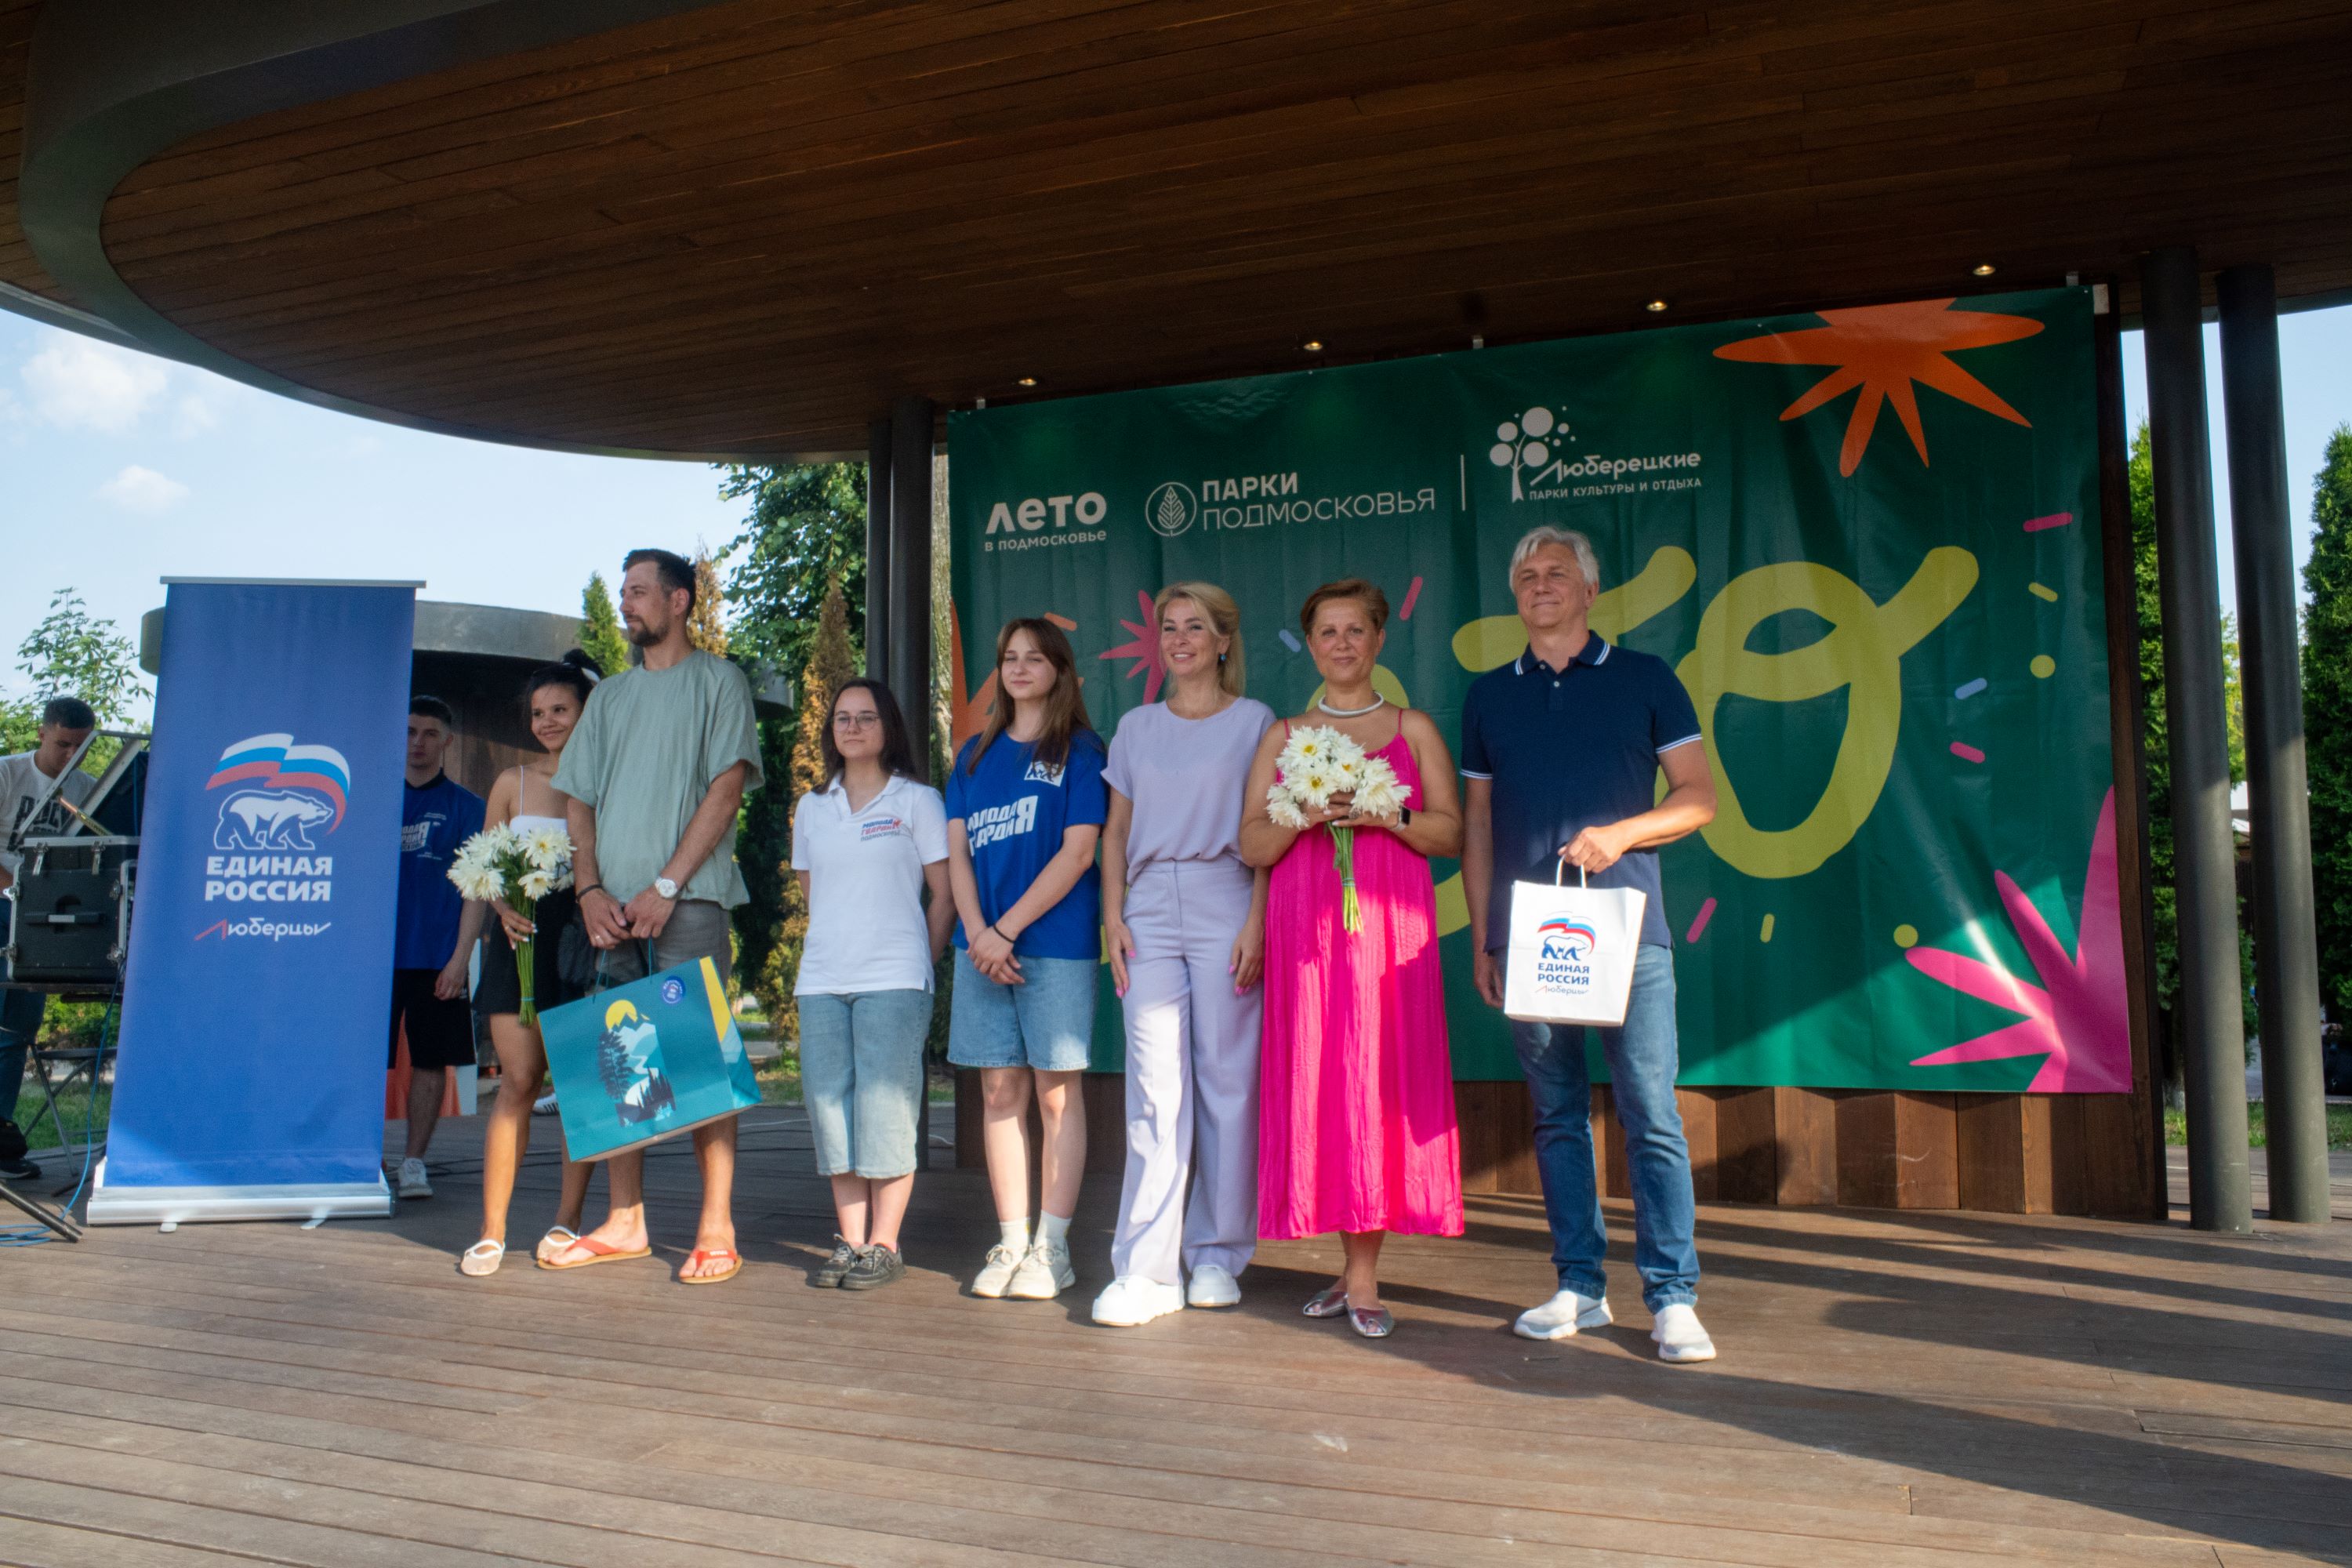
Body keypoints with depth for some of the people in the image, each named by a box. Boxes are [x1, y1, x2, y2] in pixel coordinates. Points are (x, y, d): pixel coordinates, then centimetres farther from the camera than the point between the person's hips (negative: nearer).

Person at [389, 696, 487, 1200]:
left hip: (437, 959, -1)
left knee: (430, 1061, 2)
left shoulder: (465, 806, 5)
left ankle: (414, 1163, 11)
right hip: (375, 951, 2)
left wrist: (460, 958, -8)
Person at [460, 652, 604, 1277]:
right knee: (519, 1080, -2)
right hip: (522, 941, 1)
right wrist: (504, 907, -5)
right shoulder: (513, 782, 10)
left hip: (584, 941, -1)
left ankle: (567, 1221, 12)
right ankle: (492, 1230, 3)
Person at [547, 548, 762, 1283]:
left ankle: (716, 1230, -4)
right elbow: (578, 800, 17)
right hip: (614, 908, 6)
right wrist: (589, 890, 0)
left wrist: (665, 887, -13)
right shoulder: (609, 695, 22)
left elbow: (725, 789, -6)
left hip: (688, 900, -6)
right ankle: (624, 1222, 14)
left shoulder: (717, 681, 5)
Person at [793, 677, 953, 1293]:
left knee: (885, 1108, -4)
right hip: (821, 982, 5)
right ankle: (850, 1240, 14)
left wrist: (920, 965, -1)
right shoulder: (812, 807, 15)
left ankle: (884, 1244, 5)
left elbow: (944, 894, 1)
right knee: (830, 1105, 4)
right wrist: (835, 950, 10)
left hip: (893, 982, -5)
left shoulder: (917, 801, 2)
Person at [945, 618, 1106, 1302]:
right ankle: (1011, 1241, 15)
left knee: (1056, 1092, 0)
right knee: (999, 1091, 6)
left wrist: (1006, 930, -12)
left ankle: (1053, 1246, 7)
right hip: (983, 944, 4)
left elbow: (1078, 851, -8)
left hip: (1056, 943, -4)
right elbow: (957, 849, 9)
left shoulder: (1080, 750, 1)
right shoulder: (975, 754, 15)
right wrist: (976, 932, -7)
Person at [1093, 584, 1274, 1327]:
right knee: (1154, 1087, -3)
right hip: (1151, 910, 3)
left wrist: (1257, 922, -10)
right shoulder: (1136, 727, 16)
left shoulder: (1255, 722, 6)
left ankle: (1218, 1254, 14)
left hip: (1225, 905, -2)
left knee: (1227, 1081, 1)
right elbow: (1116, 831, 16)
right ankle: (1146, 1271, -3)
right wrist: (1113, 917, 4)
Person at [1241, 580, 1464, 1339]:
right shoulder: (1283, 737, 13)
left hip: (1390, 925, -1)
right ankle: (1356, 1270, 12)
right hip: (1306, 927, 1)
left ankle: (1361, 1276, 3)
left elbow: (1451, 832, 4)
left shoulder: (1414, 729, 11)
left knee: (1380, 1077, -6)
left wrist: (1384, 814, -11)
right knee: (1318, 1083, -1)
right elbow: (1253, 845, 6)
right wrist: (1306, 813, -11)